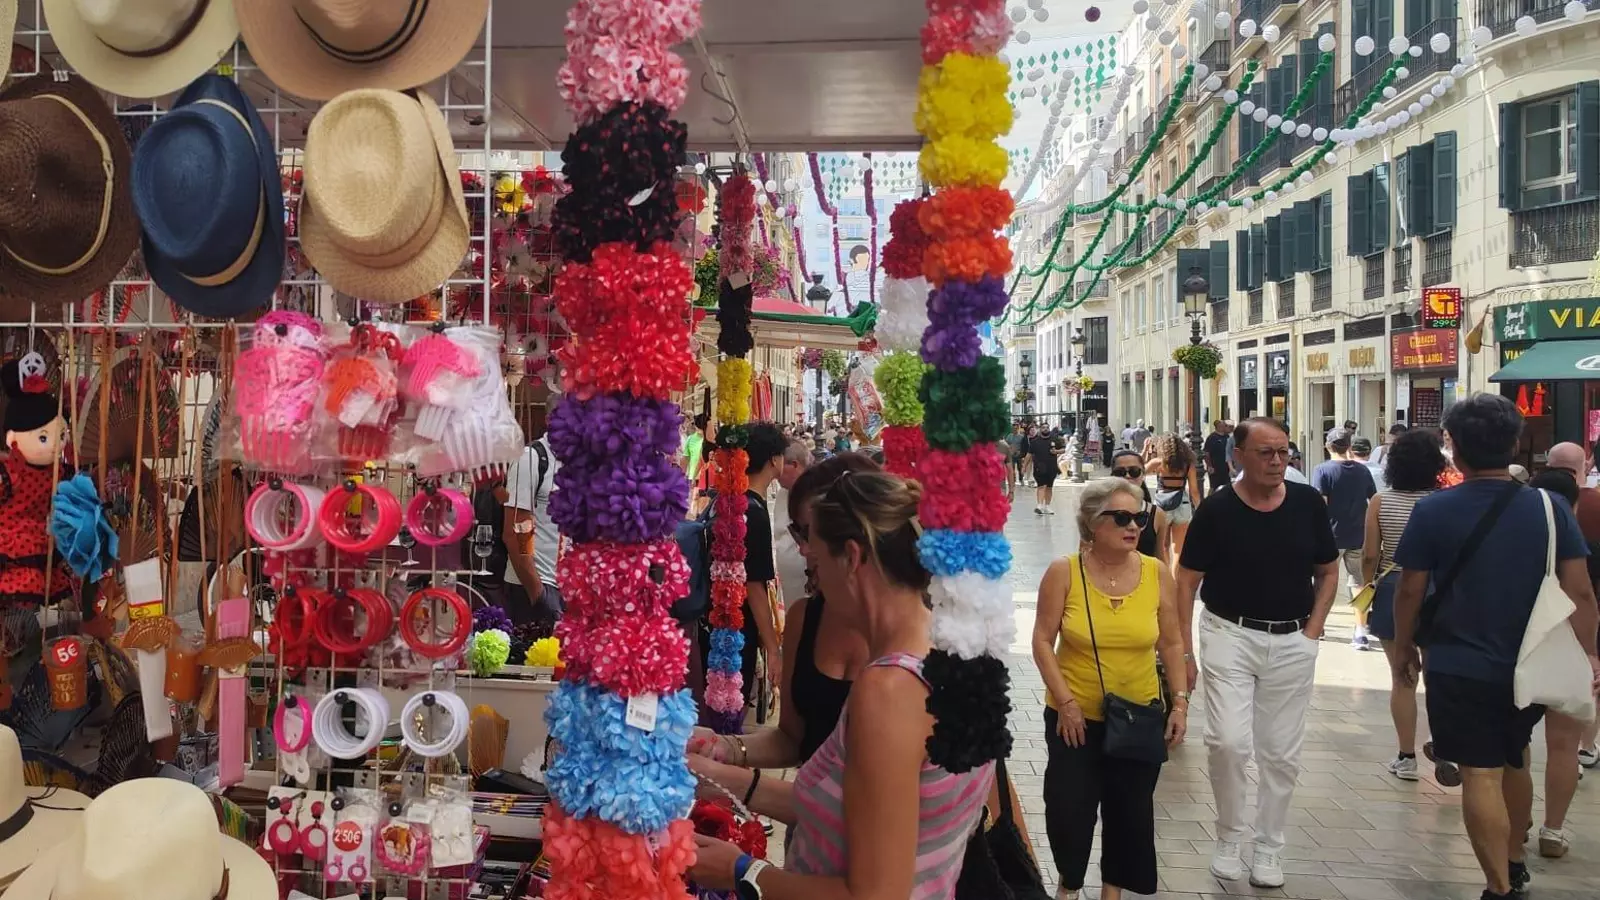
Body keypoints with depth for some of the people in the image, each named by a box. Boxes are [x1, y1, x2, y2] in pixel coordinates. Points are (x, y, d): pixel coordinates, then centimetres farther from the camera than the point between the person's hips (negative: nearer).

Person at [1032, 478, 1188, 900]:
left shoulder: (1157, 573, -5)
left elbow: (1171, 642, 4)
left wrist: (1180, 701, -2)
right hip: (1075, 717, -2)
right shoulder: (1064, 572, -12)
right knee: (1067, 809, 2)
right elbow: (1043, 640, -9)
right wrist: (1065, 702, -13)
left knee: (1131, 810, 12)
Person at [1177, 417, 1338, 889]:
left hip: (1293, 643, 3)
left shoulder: (1308, 503, -2)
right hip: (1230, 636, -2)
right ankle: (1230, 837, 11)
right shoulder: (1216, 509, -9)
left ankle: (1269, 848, 26)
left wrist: (1313, 629, -1)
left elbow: (1328, 572, 10)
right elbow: (1187, 580, -4)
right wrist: (1184, 650, -7)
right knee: (1230, 741, -13)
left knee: (1281, 753, 9)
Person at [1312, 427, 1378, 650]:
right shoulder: (1362, 470, 2)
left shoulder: (1322, 470, -11)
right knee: (1359, 583, 8)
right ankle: (1360, 633, 3)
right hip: (1358, 536, 3)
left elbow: (1320, 504, -18)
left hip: (1331, 535, -3)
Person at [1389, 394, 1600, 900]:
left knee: (1481, 775, 0)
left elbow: (1410, 591, -7)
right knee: (1514, 763, 24)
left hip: (1460, 668, -4)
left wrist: (1404, 648, 7)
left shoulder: (1434, 511, -12)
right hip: (1528, 666, 4)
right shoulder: (1549, 509, -5)